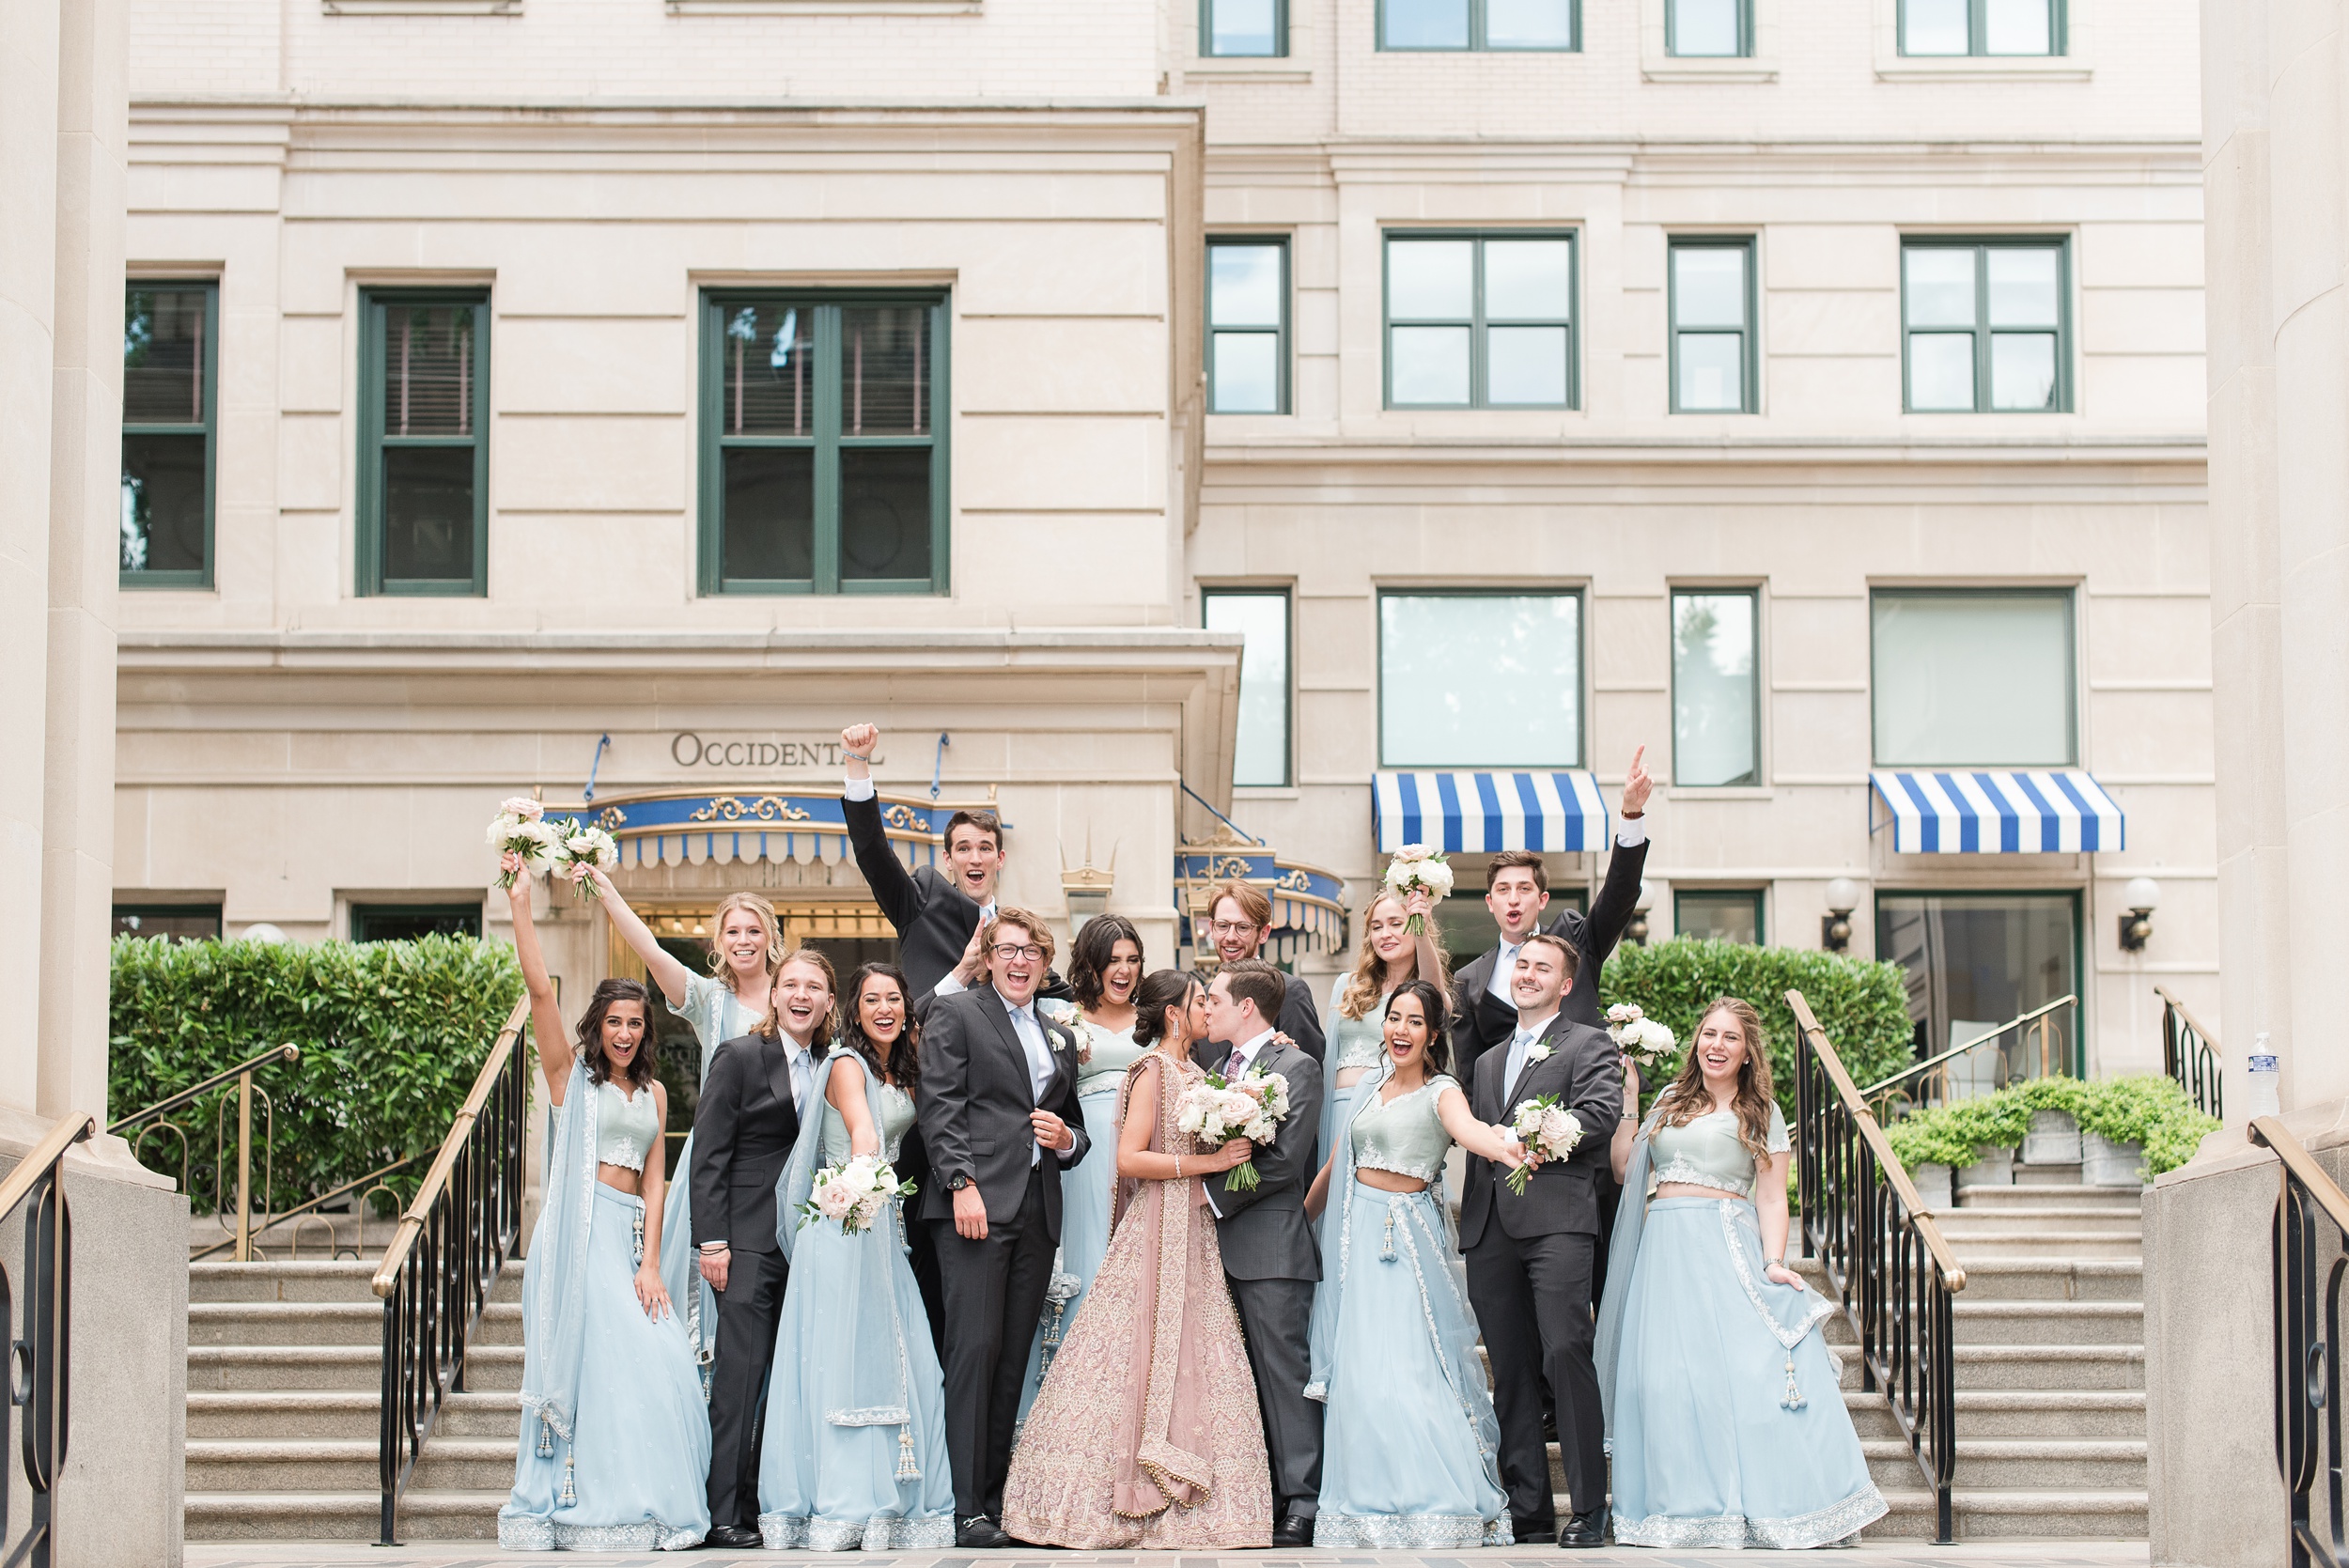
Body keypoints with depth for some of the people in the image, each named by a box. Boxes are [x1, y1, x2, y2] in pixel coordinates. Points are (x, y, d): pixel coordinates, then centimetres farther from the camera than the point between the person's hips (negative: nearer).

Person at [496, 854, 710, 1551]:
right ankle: (591, 1507, -4)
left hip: (632, 1235, 4)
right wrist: (520, 906, -15)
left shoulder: (654, 1092, 16)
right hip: (580, 1232, -4)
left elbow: (652, 1181, 10)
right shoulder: (570, 1071, 5)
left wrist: (650, 1264, -1)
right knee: (598, 1357, -9)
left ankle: (647, 1503, 4)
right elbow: (540, 991, -8)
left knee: (657, 1362, -5)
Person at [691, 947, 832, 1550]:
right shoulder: (739, 1057, -2)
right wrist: (712, 1241, -13)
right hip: (750, 1242, -5)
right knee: (741, 1375, -7)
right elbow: (709, 1155, -6)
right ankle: (727, 1513, -5)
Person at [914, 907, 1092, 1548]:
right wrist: (961, 1184, -15)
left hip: (1038, 1213, 6)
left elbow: (1074, 1127, 29)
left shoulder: (1060, 1038, 23)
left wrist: (1067, 1140, 5)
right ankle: (968, 1509, -10)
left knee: (1013, 1360, 4)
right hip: (977, 1205, -6)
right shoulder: (955, 1013, 5)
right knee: (975, 1349, -10)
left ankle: (998, 1496, 7)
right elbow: (940, 1109, -5)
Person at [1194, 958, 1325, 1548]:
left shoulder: (1297, 1068, -6)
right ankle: (1259, 1496, 14)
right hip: (1225, 1244, 8)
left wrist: (1216, 1194, -11)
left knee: (1284, 1371, -6)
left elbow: (1284, 1161, -14)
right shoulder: (1220, 1064, 18)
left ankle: (1302, 1503, -3)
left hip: (1272, 1245, -8)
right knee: (1246, 1375, 9)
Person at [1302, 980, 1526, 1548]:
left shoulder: (1440, 1091, -5)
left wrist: (1506, 1150, -48)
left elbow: (1466, 1127, -27)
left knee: (1407, 1362, -13)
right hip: (1356, 1233, 5)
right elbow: (1340, 1159, 22)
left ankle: (1434, 1498, -5)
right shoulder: (1375, 1085, 13)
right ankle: (1372, 1499, 10)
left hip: (1407, 1236, -5)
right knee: (1358, 1366, 3)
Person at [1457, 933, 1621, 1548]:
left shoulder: (1589, 1045, 8)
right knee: (1510, 1370, 4)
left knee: (1565, 1354, -16)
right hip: (1492, 1230, 6)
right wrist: (1469, 1217, 16)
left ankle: (1589, 1507, -12)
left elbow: (1601, 1112, -9)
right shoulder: (1489, 1061, 28)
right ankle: (1526, 1508, 8)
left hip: (1556, 1218, -6)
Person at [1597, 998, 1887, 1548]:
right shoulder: (1670, 1102, 18)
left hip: (1729, 1249, -2)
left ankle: (1760, 1506, -9)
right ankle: (1690, 1508, -5)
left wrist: (1774, 1263, -11)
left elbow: (1772, 1199, 3)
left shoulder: (1761, 1114, 11)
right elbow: (1625, 1171, 14)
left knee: (1750, 1367, -15)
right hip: (1665, 1250, 2)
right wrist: (1628, 1102, 10)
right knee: (1667, 1375, -8)